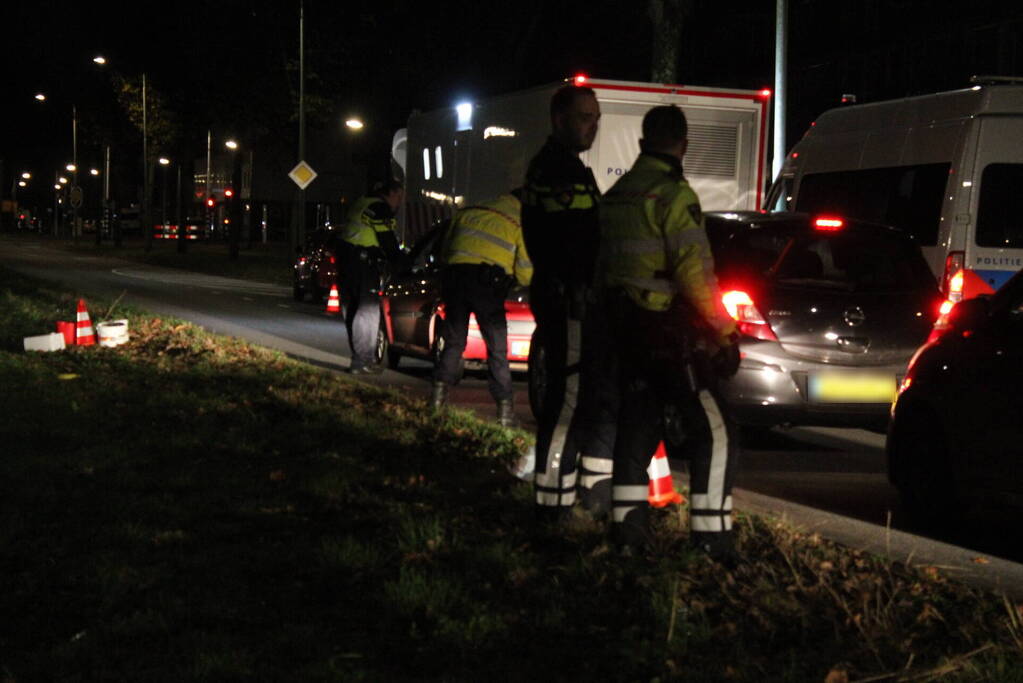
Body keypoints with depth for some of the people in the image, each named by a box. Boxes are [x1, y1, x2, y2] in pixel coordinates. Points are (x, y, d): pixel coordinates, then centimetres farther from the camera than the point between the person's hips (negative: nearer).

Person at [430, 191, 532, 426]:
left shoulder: (468, 212, 22)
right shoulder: (519, 222, 9)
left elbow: (444, 251, 26)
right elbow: (525, 273, 7)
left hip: (454, 276, 4)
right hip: (487, 283, -3)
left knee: (454, 342, 17)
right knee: (497, 350, 3)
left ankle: (440, 390, 5)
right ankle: (505, 408, -1)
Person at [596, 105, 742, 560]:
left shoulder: (616, 195, 13)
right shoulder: (672, 195, -14)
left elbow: (604, 266, 20)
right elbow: (695, 271, -20)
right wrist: (724, 329, -14)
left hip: (625, 330, 9)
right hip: (668, 333, -9)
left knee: (637, 423, 15)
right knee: (714, 430, -6)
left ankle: (627, 526, 15)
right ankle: (710, 539, -11)